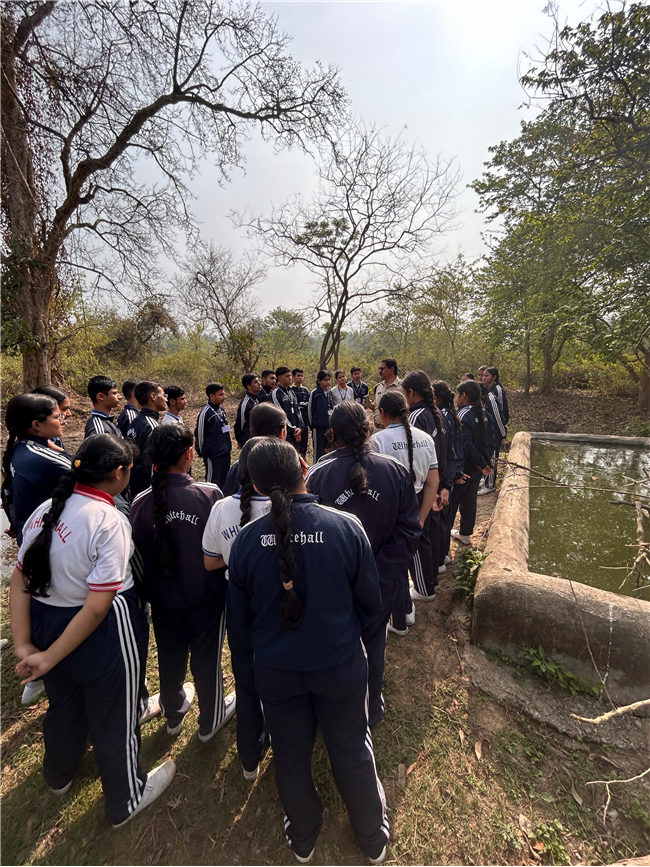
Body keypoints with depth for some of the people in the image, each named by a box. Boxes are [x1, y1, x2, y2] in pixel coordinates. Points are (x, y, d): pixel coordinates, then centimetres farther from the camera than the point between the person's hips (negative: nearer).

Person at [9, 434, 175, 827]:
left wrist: (24, 645, -3)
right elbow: (97, 607, -27)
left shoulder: (46, 510, -6)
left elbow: (20, 580, -4)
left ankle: (59, 775, 64)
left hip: (46, 622, 7)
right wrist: (50, 657, -12)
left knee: (64, 703, 34)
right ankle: (126, 799, 47)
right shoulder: (110, 522, -27)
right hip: (101, 634, -6)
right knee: (114, 718, 19)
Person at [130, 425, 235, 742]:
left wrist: (151, 585, 12)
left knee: (170, 656, 26)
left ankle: (174, 712, 51)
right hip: (206, 595, -3)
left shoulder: (141, 502, -17)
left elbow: (138, 552, -6)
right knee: (206, 657, 20)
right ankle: (210, 720, 43)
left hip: (163, 596, 3)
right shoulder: (210, 495, -25)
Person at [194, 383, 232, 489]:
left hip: (225, 453, 7)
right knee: (213, 483, 4)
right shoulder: (205, 413, -17)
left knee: (224, 480, 17)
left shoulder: (221, 410, 7)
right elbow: (199, 433, -11)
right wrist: (201, 451, -2)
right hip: (213, 455, -7)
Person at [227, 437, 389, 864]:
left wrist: (251, 654, 15)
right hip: (340, 665, -1)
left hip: (276, 670, 1)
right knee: (353, 751, 26)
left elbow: (238, 617, -5)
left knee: (291, 755, 28)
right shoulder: (347, 527, -24)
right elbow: (371, 603, -11)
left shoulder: (247, 540, -20)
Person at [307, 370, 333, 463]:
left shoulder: (330, 392, 10)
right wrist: (312, 425, -2)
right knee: (319, 450, 2)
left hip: (329, 425, 6)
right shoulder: (315, 393, -9)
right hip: (318, 427, -6)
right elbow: (310, 410, -6)